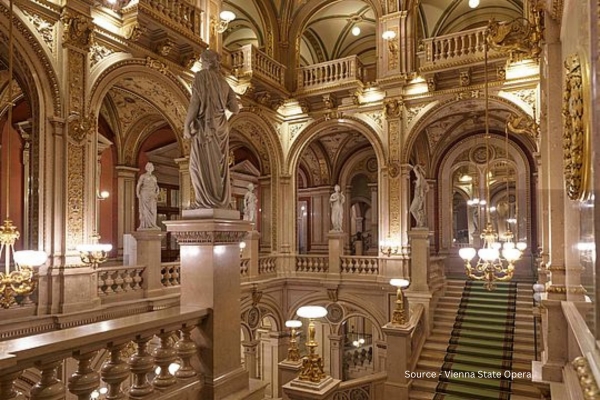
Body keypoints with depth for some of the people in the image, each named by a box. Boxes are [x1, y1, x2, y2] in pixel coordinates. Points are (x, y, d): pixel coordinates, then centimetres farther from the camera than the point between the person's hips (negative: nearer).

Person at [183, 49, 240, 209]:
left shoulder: (201, 76, 0)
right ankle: (220, 201, 3)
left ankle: (206, 201, -12)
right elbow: (235, 109, 11)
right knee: (218, 165, 6)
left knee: (202, 164, -6)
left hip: (205, 125, -6)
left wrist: (186, 125, -12)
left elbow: (195, 101, -12)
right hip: (220, 127, 6)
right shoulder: (223, 82, 16)